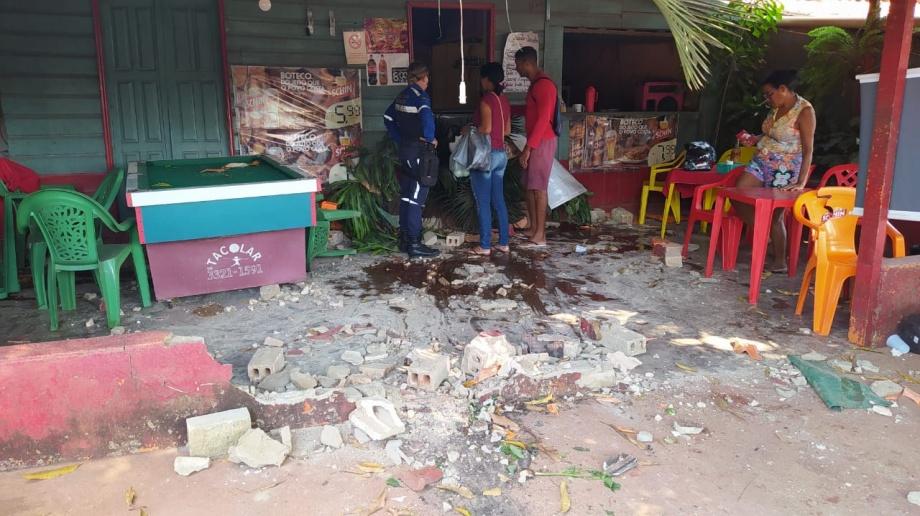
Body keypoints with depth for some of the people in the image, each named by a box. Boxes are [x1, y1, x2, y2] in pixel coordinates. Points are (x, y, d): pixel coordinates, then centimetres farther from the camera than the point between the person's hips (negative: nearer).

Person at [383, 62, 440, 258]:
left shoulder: (403, 95, 12)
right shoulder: (420, 96, -14)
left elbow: (388, 118, 20)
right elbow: (426, 115, -34)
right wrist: (430, 138, -19)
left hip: (405, 149, 9)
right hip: (418, 151, -9)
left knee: (406, 195, 13)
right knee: (417, 197, -6)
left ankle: (405, 239, 19)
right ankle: (414, 244, -4)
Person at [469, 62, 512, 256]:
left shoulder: (487, 100, -15)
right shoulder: (504, 100, 10)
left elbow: (486, 128, -22)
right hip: (501, 154, 8)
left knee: (483, 203, 0)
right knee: (499, 200, 13)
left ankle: (485, 246, 5)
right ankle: (503, 243, 17)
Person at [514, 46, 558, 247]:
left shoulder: (544, 84, -17)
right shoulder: (535, 84, 16)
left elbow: (543, 119, -22)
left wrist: (528, 147, -22)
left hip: (542, 143, -10)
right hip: (535, 142, 10)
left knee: (539, 187, -8)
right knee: (530, 186, 12)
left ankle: (540, 235, -4)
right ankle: (533, 229, 20)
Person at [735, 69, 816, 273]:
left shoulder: (804, 111, -17)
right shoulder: (776, 108, 5)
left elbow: (808, 149, -20)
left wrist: (801, 182, -25)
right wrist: (755, 139, 5)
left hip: (784, 170, -7)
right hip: (761, 162, 7)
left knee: (774, 215, 0)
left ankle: (780, 261, 17)